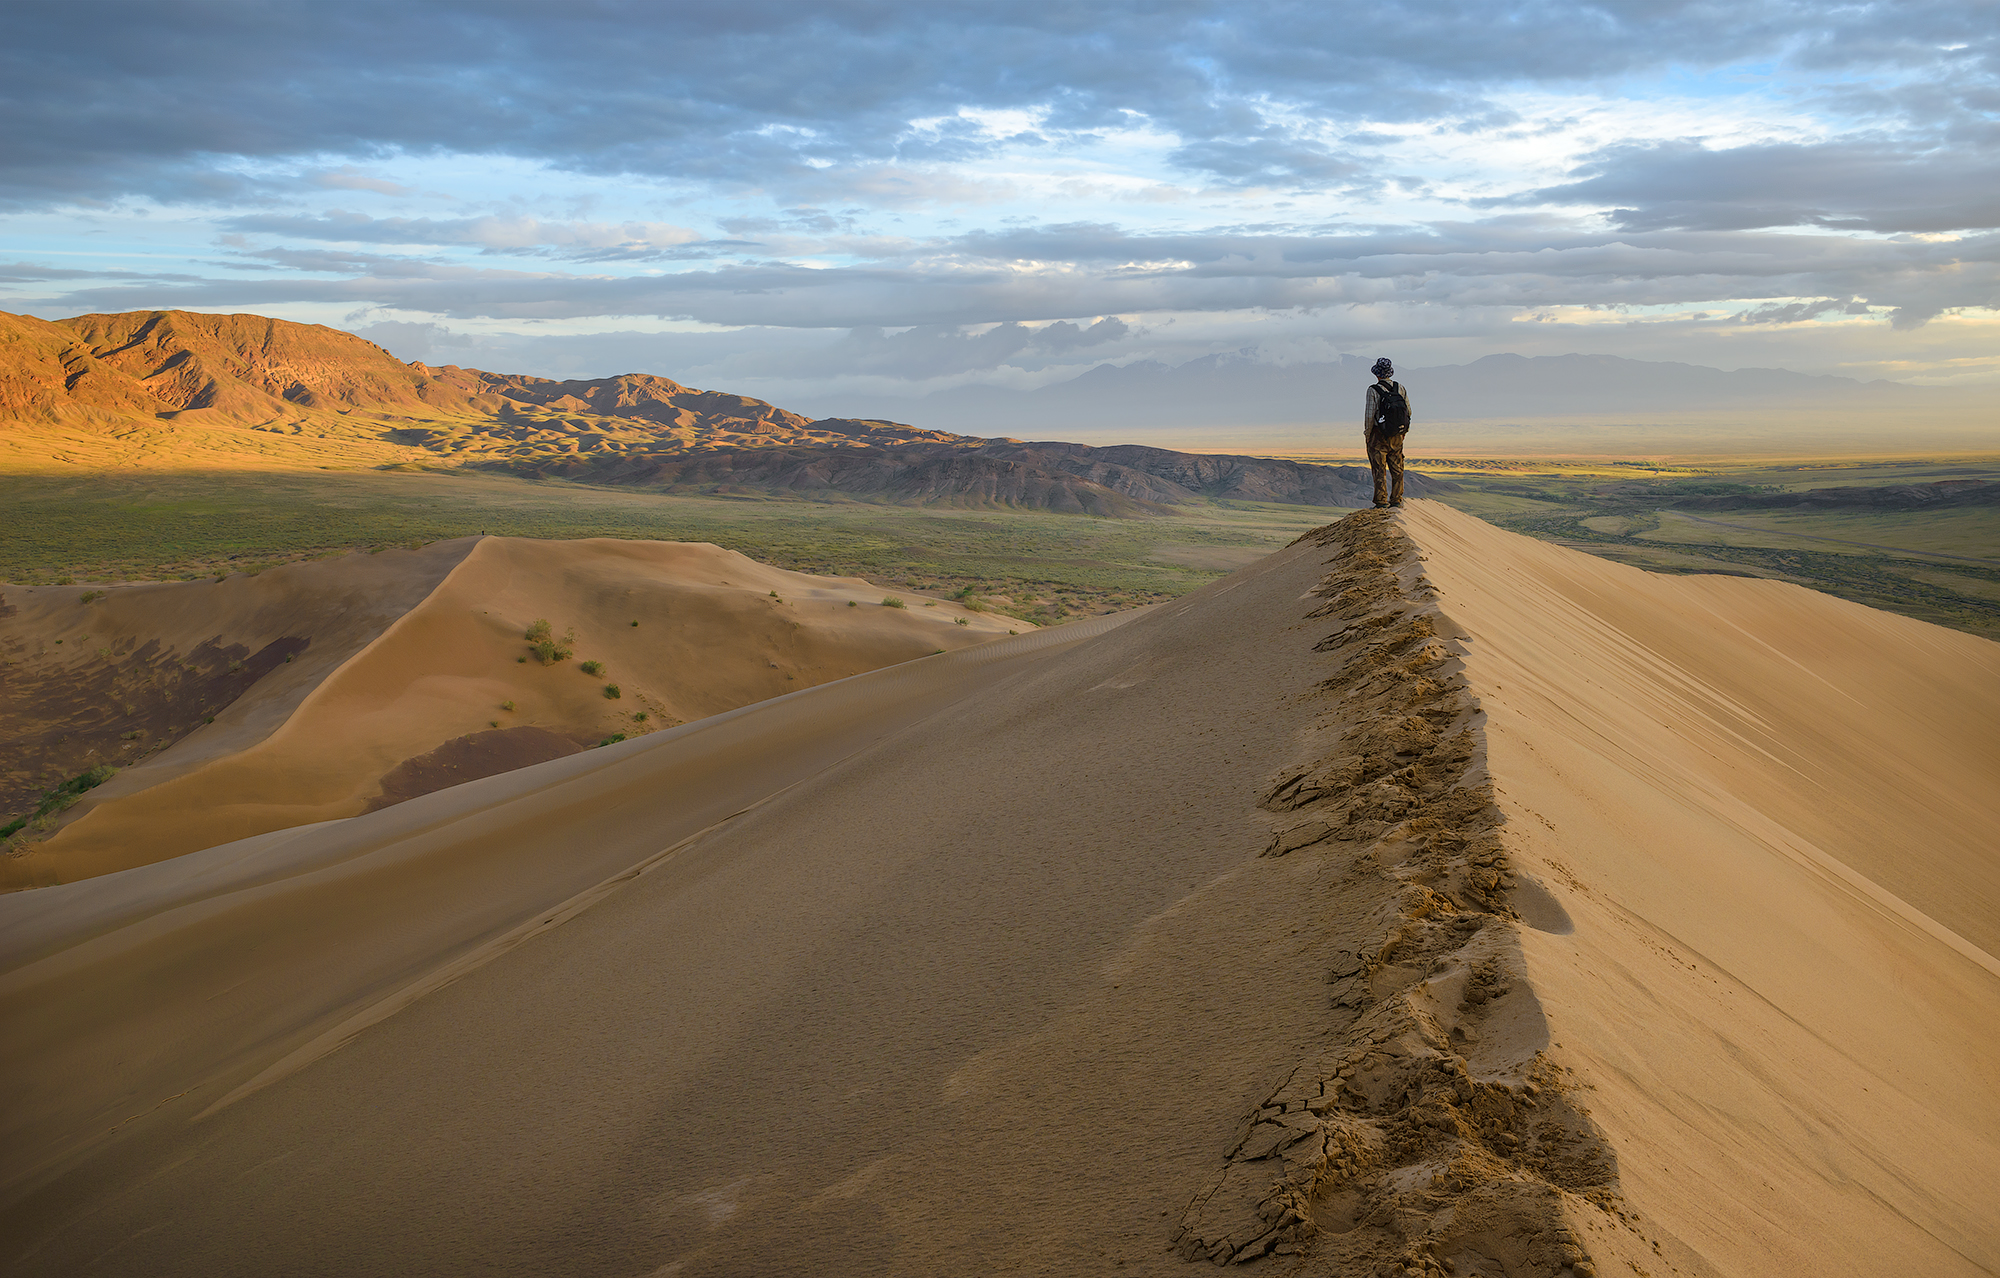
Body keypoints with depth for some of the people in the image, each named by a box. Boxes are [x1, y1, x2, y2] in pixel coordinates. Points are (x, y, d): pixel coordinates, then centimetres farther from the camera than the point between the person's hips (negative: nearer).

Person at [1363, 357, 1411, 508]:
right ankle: (1396, 500, 14)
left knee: (1380, 470, 1)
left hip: (1379, 436, -5)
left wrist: (1367, 434, -2)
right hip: (1397, 436, 5)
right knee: (1397, 469, 11)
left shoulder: (1373, 391, -13)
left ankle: (1381, 500, 1)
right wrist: (1403, 431, 16)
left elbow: (1369, 415, -13)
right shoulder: (1401, 388, 2)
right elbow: (1408, 411, 6)